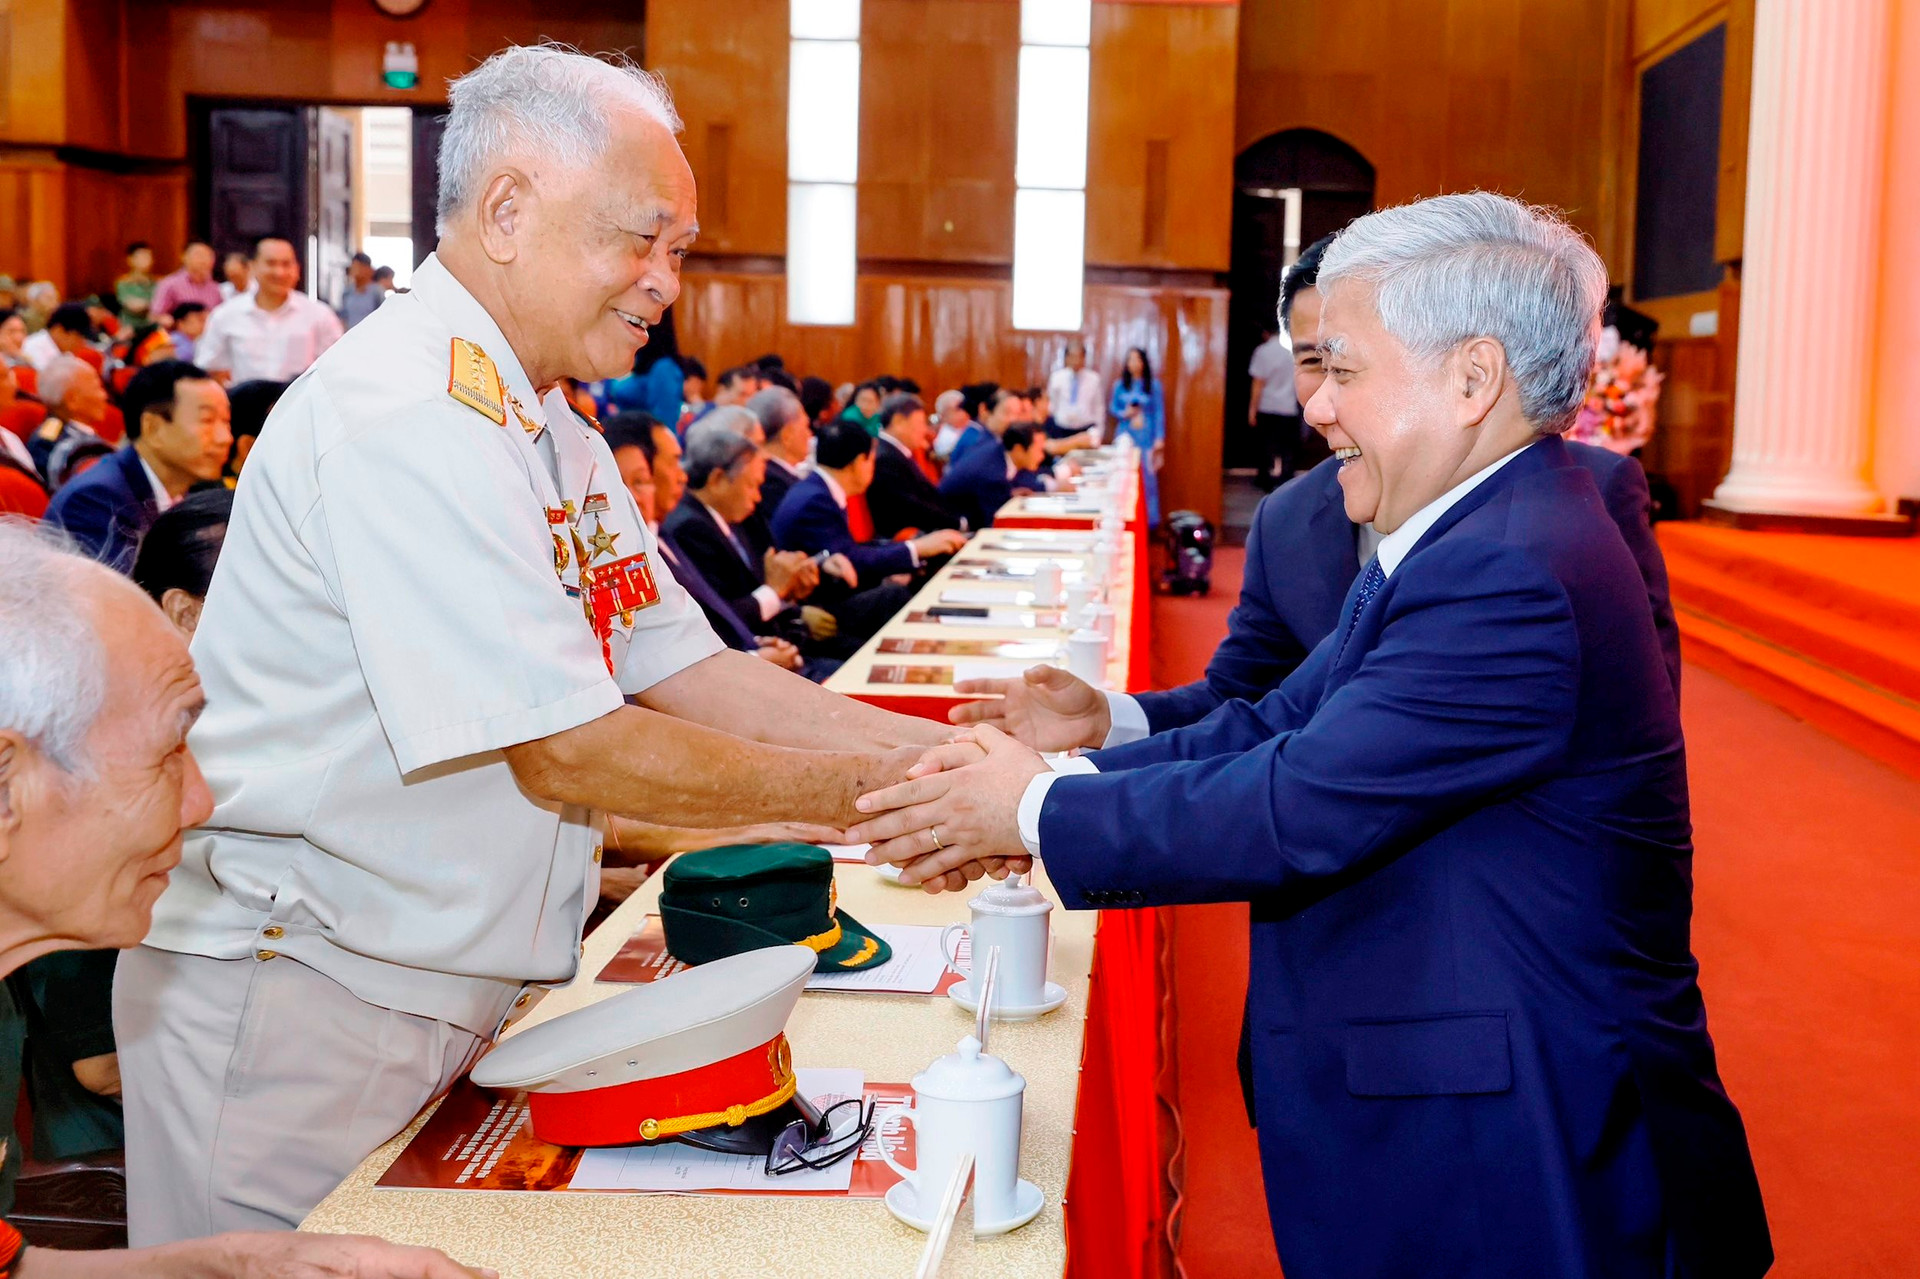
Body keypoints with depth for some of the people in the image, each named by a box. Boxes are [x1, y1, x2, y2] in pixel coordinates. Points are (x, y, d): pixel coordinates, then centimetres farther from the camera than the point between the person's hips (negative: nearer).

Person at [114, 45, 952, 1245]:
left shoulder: (547, 427, 10)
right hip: (294, 1001, -9)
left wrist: (935, 750, -3)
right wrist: (857, 794, -17)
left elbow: (686, 671, 7)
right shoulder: (404, 416, -22)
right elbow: (567, 750, -25)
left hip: (446, 988, 9)